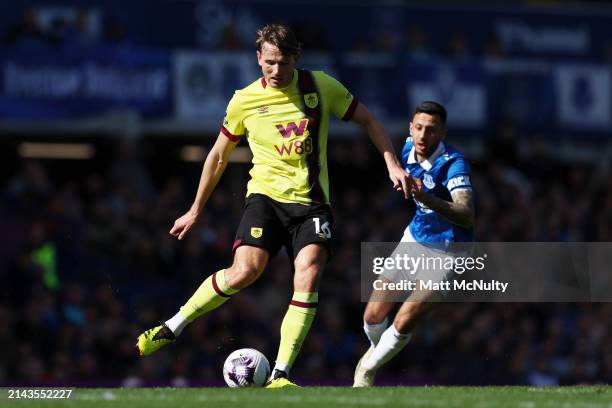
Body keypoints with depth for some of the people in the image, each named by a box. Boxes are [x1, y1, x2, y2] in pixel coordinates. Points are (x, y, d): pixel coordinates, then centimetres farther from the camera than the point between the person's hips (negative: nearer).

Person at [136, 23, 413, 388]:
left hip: (312, 202, 1)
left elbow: (367, 120, 14)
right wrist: (196, 210, 19)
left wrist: (393, 164, 2)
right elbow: (219, 156, 15)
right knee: (244, 271, -23)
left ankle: (280, 375, -20)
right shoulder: (245, 100, 2)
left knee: (308, 276, -21)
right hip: (266, 196, -1)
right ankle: (170, 330, -6)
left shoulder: (320, 86, 2)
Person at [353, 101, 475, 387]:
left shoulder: (454, 164, -28)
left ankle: (369, 369, 13)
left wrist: (428, 199, -55)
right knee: (373, 316, 1)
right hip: (415, 238, 6)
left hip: (447, 253, -6)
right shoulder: (408, 149, -7)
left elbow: (467, 216, -42)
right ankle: (376, 351, 35)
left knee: (403, 324, -14)